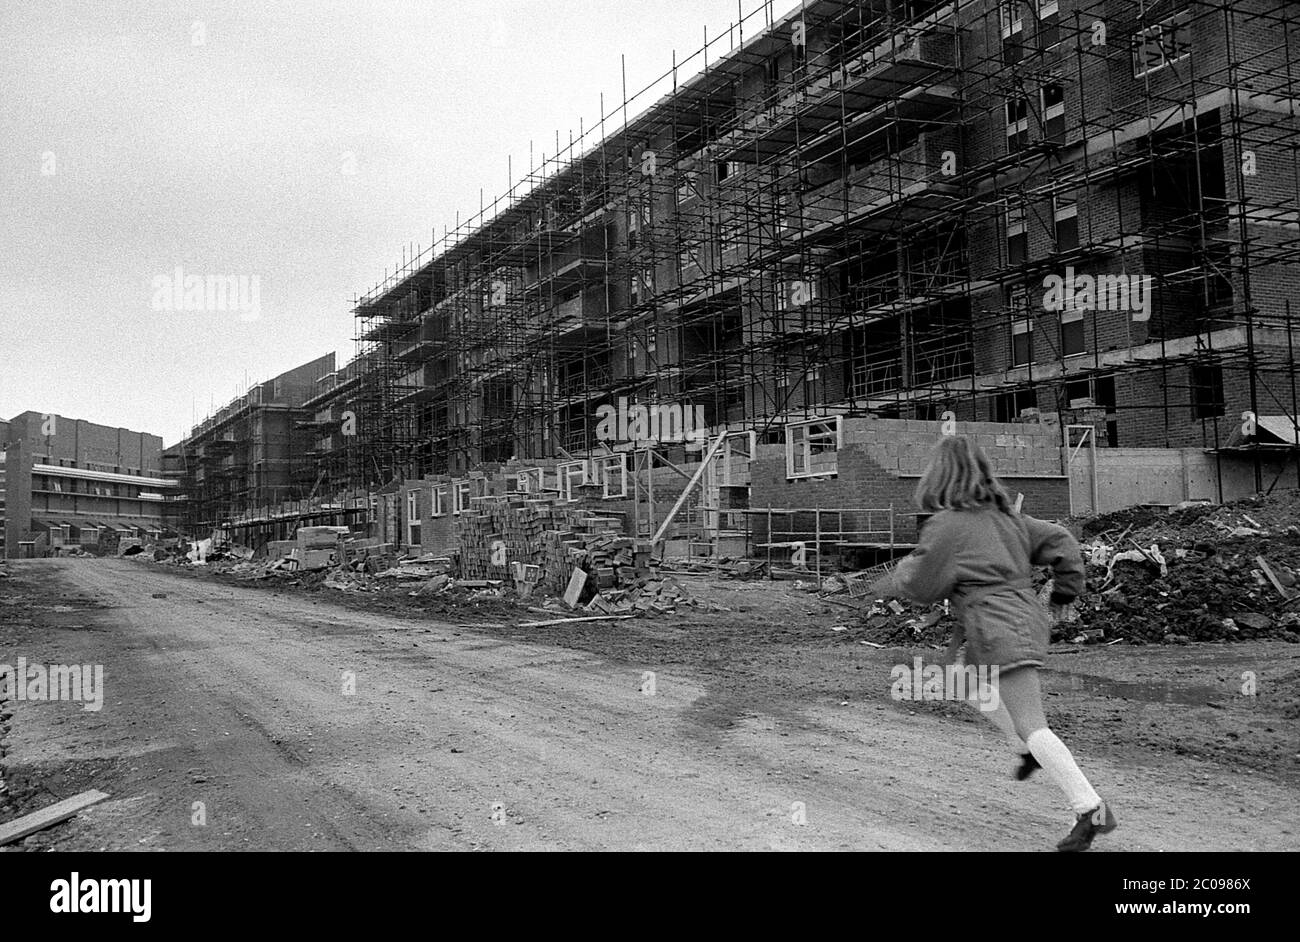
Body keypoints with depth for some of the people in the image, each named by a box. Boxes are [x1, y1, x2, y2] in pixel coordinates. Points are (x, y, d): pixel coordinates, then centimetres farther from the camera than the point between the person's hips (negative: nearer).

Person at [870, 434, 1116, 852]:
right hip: (1026, 615, 9)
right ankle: (1028, 751, 28)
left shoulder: (946, 524, -10)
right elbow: (1060, 541, 13)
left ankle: (1092, 810, -9)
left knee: (1032, 726, -7)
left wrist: (890, 582, 15)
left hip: (999, 631, -9)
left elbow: (922, 584, -6)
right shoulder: (1005, 515, 13)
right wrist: (1064, 593, 22)